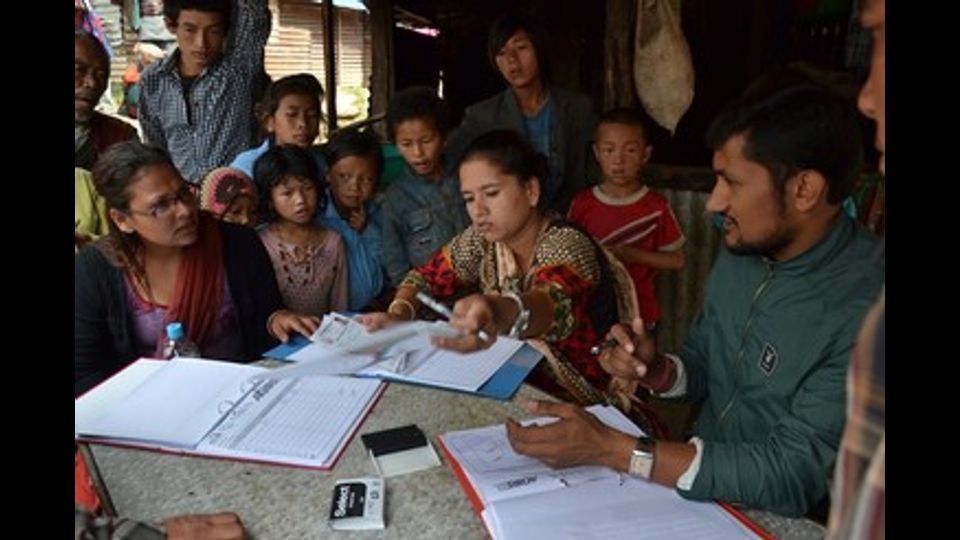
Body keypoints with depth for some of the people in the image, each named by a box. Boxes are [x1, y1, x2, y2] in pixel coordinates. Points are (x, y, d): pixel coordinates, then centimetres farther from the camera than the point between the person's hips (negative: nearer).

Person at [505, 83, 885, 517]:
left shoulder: (865, 311, -26)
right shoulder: (743, 249, -3)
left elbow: (793, 477, -26)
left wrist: (610, 448, -29)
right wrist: (656, 371, -13)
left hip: (784, 519, -5)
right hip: (703, 486, 6)